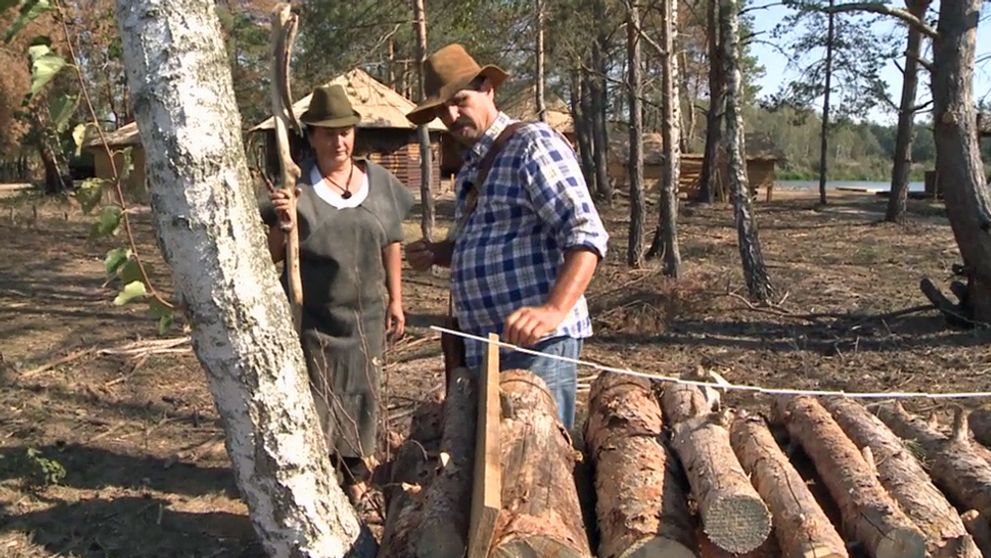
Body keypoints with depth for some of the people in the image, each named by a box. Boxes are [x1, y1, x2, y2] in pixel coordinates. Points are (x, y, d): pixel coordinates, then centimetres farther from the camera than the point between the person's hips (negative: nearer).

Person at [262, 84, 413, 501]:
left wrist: (395, 300, 8)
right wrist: (284, 221, -25)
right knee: (315, 395, 6)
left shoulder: (379, 182, 0)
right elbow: (274, 253, -6)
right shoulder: (295, 187, -8)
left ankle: (355, 471, 30)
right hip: (312, 315, -2)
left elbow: (391, 245, 7)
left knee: (360, 391, 13)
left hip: (366, 313, 3)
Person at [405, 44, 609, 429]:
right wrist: (435, 254, 11)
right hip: (483, 347, 9)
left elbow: (587, 235, -17)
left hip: (537, 340, -8)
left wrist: (555, 310, -31)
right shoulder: (469, 169, 20)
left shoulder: (532, 143, -7)